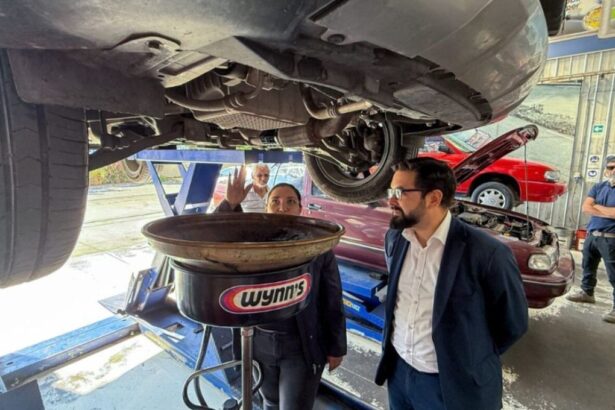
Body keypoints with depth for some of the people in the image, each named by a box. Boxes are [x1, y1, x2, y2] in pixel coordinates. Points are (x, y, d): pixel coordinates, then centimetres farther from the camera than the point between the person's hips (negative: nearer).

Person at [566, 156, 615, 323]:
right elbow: (585, 208, -3)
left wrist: (597, 206, -8)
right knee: (588, 266, 20)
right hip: (592, 235, 6)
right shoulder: (598, 187, 9)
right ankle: (587, 292, 37)